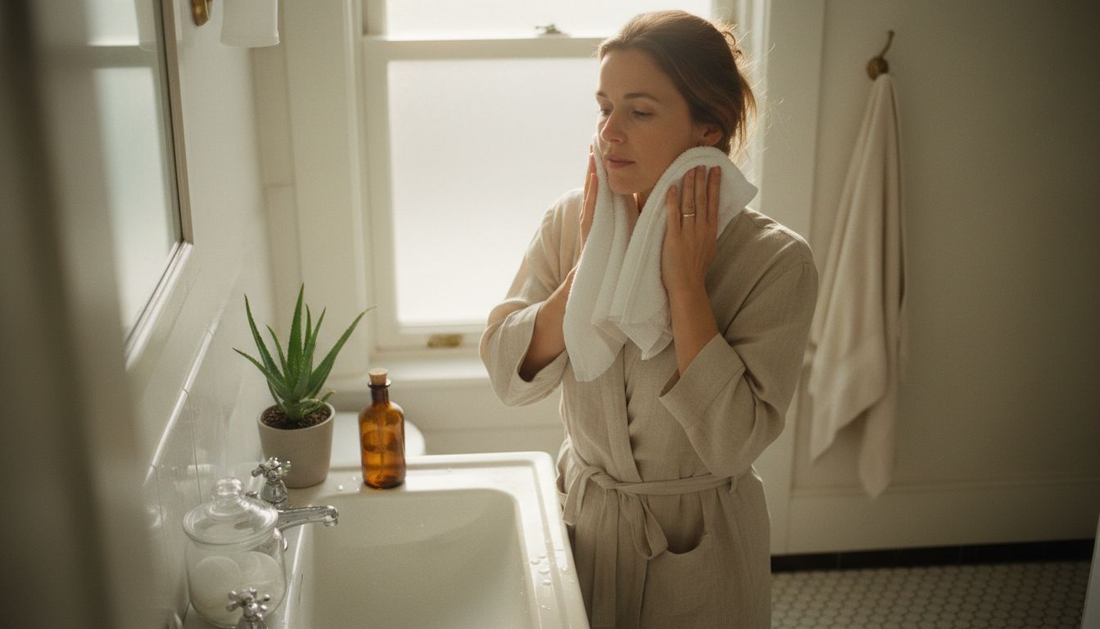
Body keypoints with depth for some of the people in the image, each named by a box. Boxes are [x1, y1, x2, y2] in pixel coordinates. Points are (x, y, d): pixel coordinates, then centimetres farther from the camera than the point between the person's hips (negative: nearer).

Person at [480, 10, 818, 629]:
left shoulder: (776, 260, -19)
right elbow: (510, 376, -13)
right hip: (583, 523, 3)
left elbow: (732, 442, -25)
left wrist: (685, 283, -26)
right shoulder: (571, 222, -7)